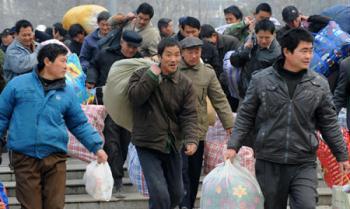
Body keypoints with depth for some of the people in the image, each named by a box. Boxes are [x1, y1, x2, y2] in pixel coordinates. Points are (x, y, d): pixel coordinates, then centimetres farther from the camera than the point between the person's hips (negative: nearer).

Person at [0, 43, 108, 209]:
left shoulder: (67, 92, 9)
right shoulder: (18, 84, 2)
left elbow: (80, 125, 14)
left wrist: (97, 147, 5)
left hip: (55, 159, 2)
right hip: (25, 158, -2)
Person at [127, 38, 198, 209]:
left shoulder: (185, 84, 0)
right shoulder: (143, 75, -5)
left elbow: (189, 116, -6)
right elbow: (134, 97, -22)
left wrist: (191, 140, -22)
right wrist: (151, 76, -21)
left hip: (173, 145, 4)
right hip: (148, 144, -4)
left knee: (176, 194, 16)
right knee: (160, 195, -16)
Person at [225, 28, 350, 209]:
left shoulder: (319, 84, 2)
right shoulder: (261, 80, -2)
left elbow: (329, 123, 9)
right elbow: (246, 116, 3)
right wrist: (233, 146, -5)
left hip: (304, 164, 0)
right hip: (268, 163, 0)